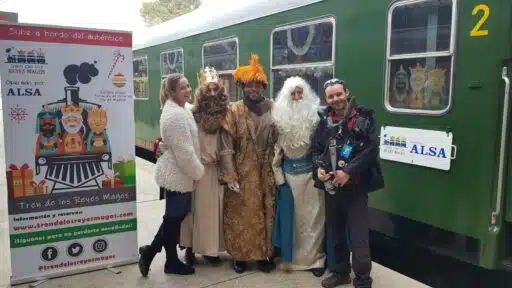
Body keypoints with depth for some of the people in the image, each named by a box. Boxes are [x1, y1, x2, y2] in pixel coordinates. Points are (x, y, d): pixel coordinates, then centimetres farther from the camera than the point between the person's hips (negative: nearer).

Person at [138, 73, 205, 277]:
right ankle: (172, 262, 17)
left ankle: (150, 251, 24)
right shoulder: (175, 114, -21)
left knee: (178, 214, 16)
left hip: (177, 171, 10)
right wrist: (197, 172, -12)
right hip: (177, 173, -10)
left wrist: (195, 170, 18)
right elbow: (183, 150, -24)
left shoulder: (178, 109, 13)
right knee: (174, 216, 2)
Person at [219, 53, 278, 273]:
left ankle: (265, 254, 26)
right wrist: (230, 175, -17)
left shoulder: (272, 108, 2)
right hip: (242, 172, -2)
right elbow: (226, 146, -10)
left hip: (266, 173, 2)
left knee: (266, 213, 10)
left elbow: (279, 140, 5)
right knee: (241, 215, 7)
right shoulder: (233, 110, -5)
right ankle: (239, 255, 23)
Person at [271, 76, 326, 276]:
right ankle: (292, 256, 25)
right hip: (288, 170, 2)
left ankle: (315, 258, 17)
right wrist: (277, 172, 2)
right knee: (290, 214, 11)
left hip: (310, 170, -2)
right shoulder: (280, 116, 0)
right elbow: (277, 147, 4)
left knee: (312, 214, 4)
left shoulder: (314, 115, -6)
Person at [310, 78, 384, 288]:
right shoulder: (324, 121, 4)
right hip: (331, 186, 4)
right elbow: (315, 149, 10)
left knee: (358, 237, -1)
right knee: (335, 233, 17)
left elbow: (371, 149, -12)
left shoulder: (364, 117, -6)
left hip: (356, 186, -4)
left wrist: (348, 171, -19)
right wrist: (319, 167, -10)